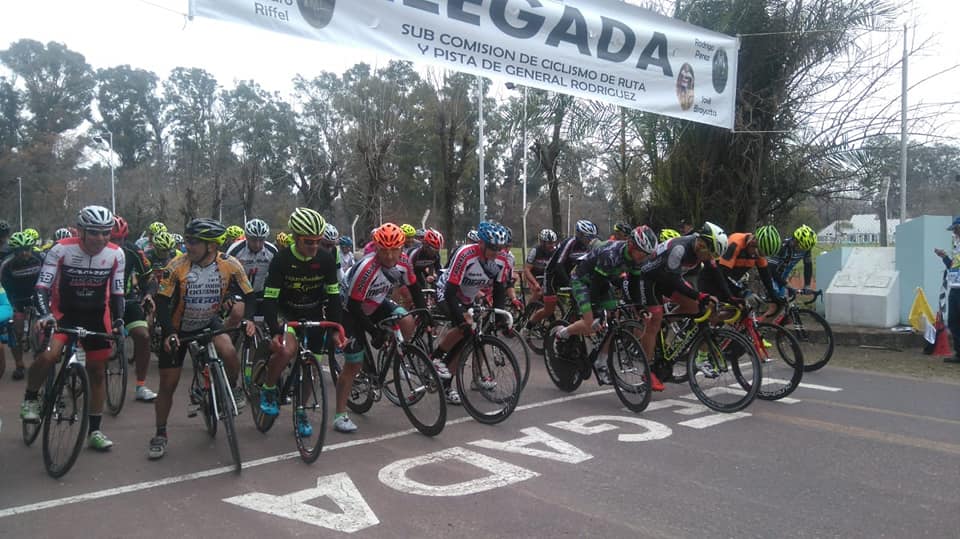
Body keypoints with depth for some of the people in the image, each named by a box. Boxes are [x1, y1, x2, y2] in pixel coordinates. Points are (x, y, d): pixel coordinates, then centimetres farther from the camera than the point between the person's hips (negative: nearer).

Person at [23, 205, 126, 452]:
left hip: (96, 315, 3)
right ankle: (30, 399, 2)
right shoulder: (61, 250, -19)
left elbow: (117, 293, -1)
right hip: (63, 311, -2)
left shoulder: (116, 254, -11)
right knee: (48, 355, -29)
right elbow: (42, 287, -18)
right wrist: (44, 315, -33)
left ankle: (94, 431, 19)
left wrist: (118, 320, -12)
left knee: (96, 372, 5)